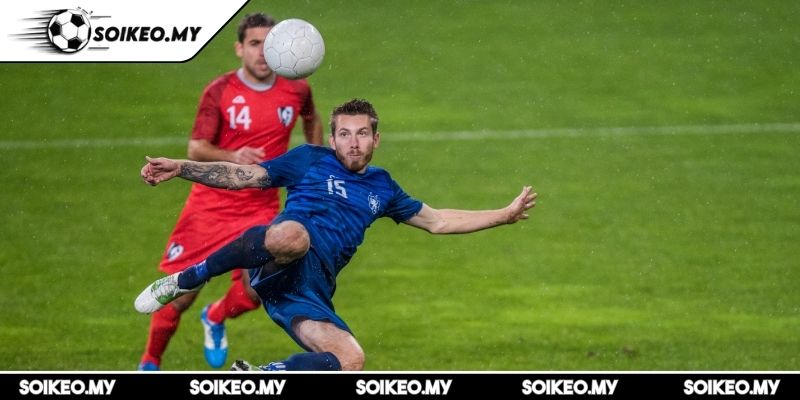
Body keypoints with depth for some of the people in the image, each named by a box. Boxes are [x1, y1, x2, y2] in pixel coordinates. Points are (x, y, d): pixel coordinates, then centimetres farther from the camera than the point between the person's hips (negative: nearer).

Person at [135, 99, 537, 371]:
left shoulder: (382, 187, 27)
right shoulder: (312, 160, 13)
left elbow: (436, 221, 33)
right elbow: (243, 176, 9)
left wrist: (504, 215, 28)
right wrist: (179, 168, -2)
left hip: (309, 293, 5)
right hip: (280, 264, -5)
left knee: (350, 361, -20)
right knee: (293, 235, -43)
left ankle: (256, 377, -4)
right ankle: (185, 281, -26)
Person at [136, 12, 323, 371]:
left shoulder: (296, 91, 0)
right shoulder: (219, 92, -9)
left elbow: (312, 120, 24)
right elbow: (196, 149, -15)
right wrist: (232, 157, -33)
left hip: (261, 208, 2)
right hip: (211, 204, -2)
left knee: (255, 291, -15)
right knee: (182, 293, -2)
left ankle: (215, 318, 21)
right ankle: (150, 363, 21)